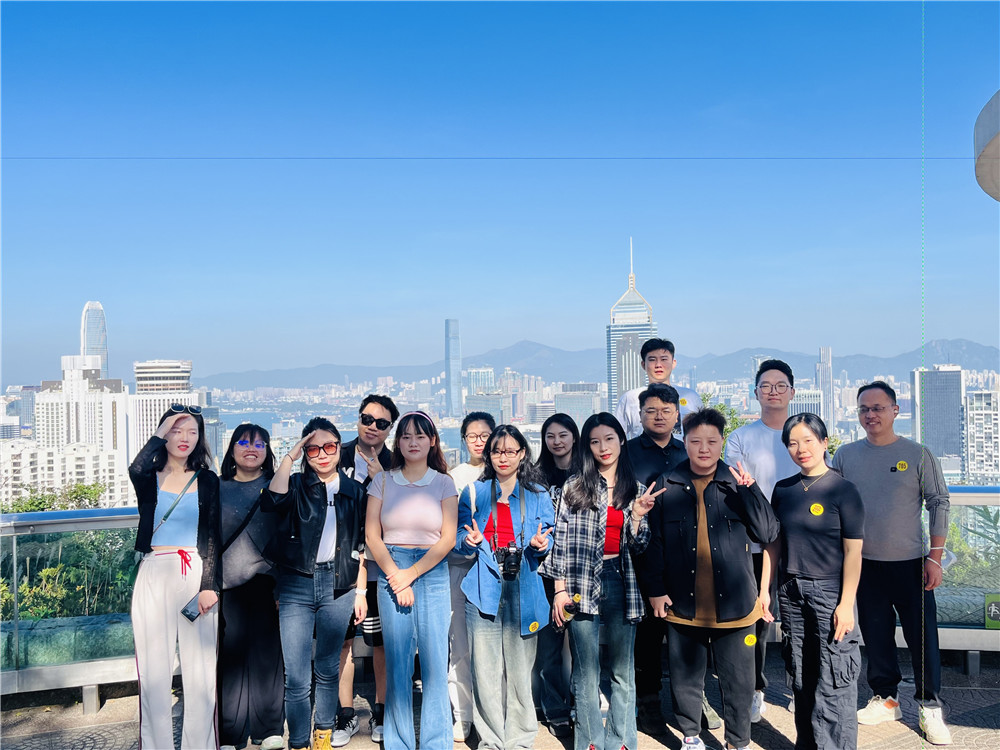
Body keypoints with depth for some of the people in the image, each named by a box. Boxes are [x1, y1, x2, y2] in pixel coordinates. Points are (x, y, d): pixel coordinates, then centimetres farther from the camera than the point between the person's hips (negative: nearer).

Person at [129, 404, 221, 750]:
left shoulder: (208, 481, 7)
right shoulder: (150, 478, 7)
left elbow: (213, 537, 2)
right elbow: (135, 470, -20)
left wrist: (210, 585, -8)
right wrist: (160, 433, -9)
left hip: (197, 575, 0)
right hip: (155, 577, 0)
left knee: (200, 667, 2)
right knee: (154, 668, 1)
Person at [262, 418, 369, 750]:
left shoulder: (355, 491, 8)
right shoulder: (296, 485, 2)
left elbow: (361, 546, 11)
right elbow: (272, 501, -22)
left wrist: (361, 591, 8)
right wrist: (290, 456, -15)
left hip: (339, 587, 2)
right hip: (296, 585, -2)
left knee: (328, 670, 14)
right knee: (296, 677, -3)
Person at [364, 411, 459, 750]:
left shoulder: (443, 483, 5)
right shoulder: (382, 481, 7)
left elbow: (448, 538, 0)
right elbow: (372, 535, 3)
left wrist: (412, 573, -8)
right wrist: (395, 576, -7)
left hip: (432, 572, 0)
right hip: (391, 572, 1)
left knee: (435, 661, -2)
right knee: (397, 661, 3)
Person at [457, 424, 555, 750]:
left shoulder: (538, 495, 9)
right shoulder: (474, 493, 10)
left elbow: (549, 543, 10)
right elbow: (458, 539, 11)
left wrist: (540, 544, -13)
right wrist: (470, 540, -11)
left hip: (523, 588, 0)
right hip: (484, 587, 0)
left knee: (520, 667, 2)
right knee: (485, 667, -1)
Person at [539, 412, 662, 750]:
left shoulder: (637, 490, 9)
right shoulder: (574, 487, 1)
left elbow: (638, 548, 10)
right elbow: (560, 539, 1)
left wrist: (637, 516, -8)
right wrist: (560, 589, -3)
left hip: (621, 584, 2)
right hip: (583, 585, -2)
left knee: (623, 672, 8)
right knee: (586, 672, 2)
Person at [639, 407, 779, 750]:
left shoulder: (737, 485, 2)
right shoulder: (666, 485, 1)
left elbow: (768, 533, -5)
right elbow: (654, 541, 3)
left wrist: (750, 490, -15)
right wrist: (655, 589, -1)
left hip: (733, 603, 0)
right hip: (683, 604, 0)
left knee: (738, 680, 9)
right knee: (685, 676, 12)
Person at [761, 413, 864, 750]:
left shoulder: (843, 490, -7)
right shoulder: (783, 489, 7)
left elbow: (853, 552, -9)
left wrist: (846, 604, -12)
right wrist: (764, 590, 8)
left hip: (830, 592, -5)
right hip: (791, 592, 5)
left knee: (833, 684, -3)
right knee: (801, 679, 13)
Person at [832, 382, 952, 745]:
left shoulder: (917, 454, -3)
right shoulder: (845, 455, 3)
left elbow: (939, 504, -2)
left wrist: (935, 558, -5)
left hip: (911, 563, -2)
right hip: (864, 564, 2)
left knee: (922, 637, 3)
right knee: (876, 636, 11)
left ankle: (930, 707, 18)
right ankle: (885, 698, 26)